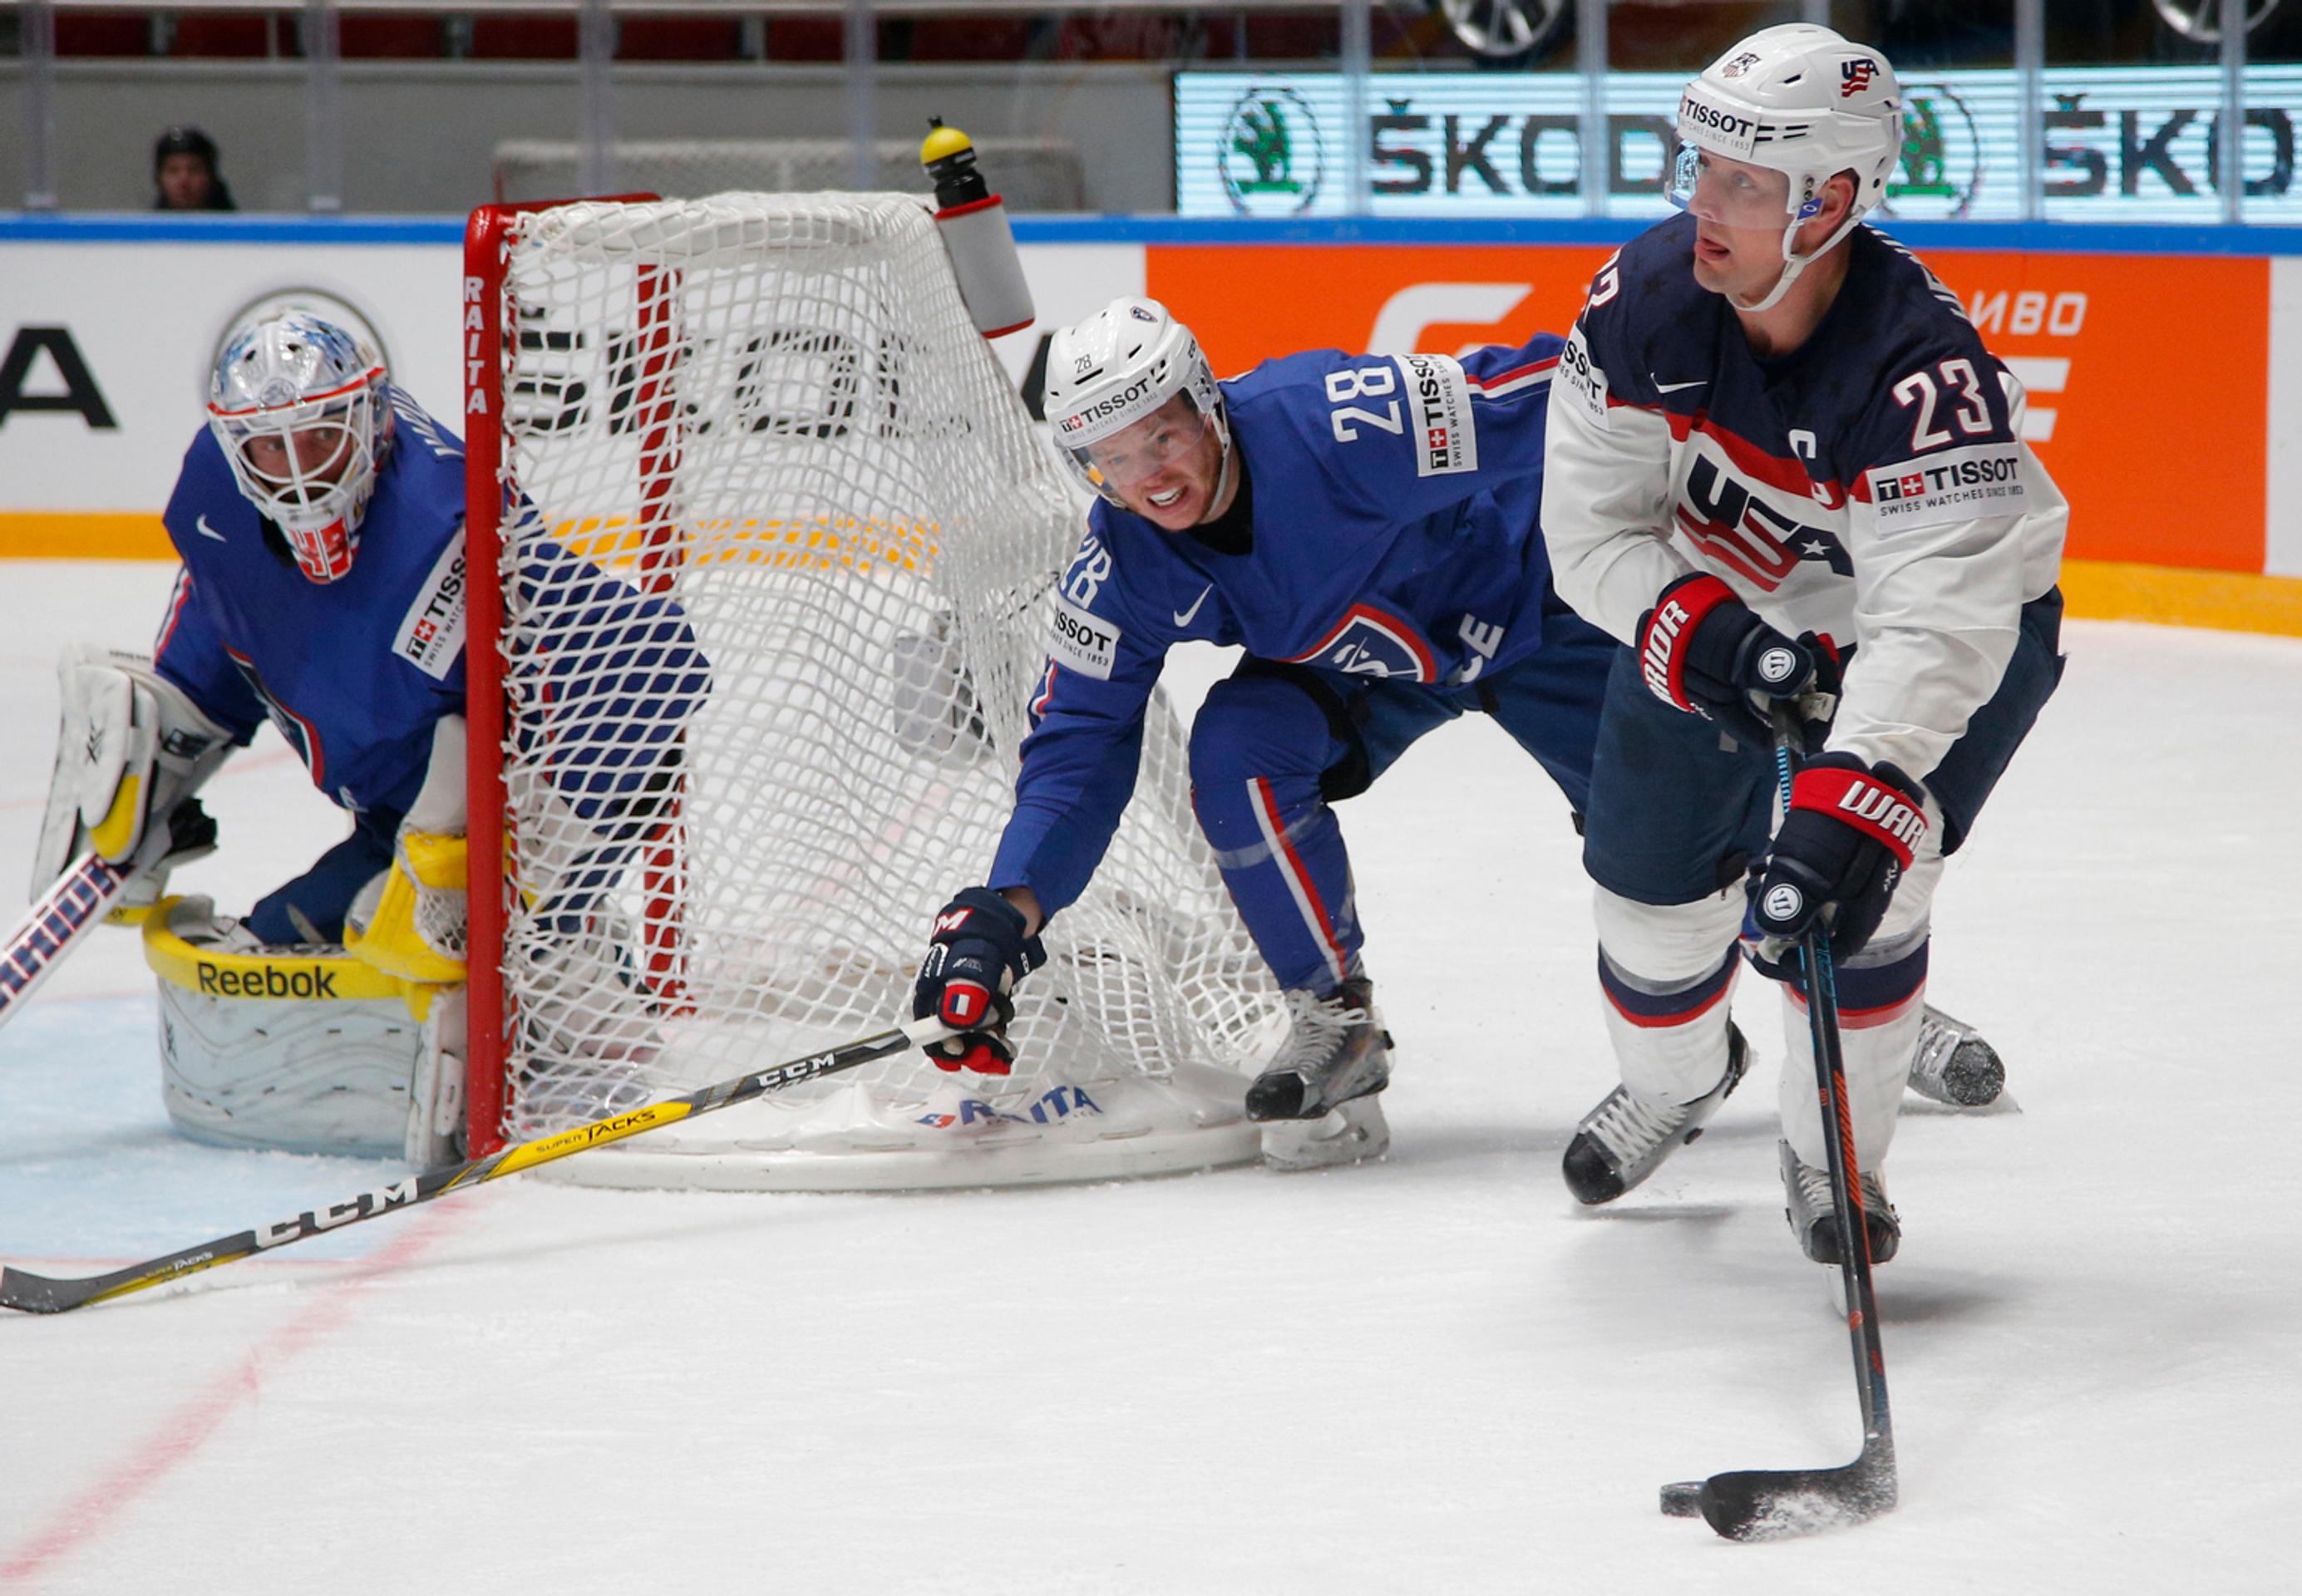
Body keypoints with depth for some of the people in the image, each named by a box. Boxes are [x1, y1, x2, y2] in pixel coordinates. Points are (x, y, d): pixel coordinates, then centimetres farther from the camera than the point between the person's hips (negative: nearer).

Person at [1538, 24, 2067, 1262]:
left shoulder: (1922, 368, -40)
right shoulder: (1646, 299, -24)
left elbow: (1937, 621, -47)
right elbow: (1591, 524, -15)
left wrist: (1851, 803, -59)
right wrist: (1698, 629, -35)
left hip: (1962, 621, -5)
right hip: (1718, 606, 5)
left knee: (1856, 873, -24)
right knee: (1650, 881, 6)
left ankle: (1832, 1156, 2)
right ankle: (1677, 1078, 41)